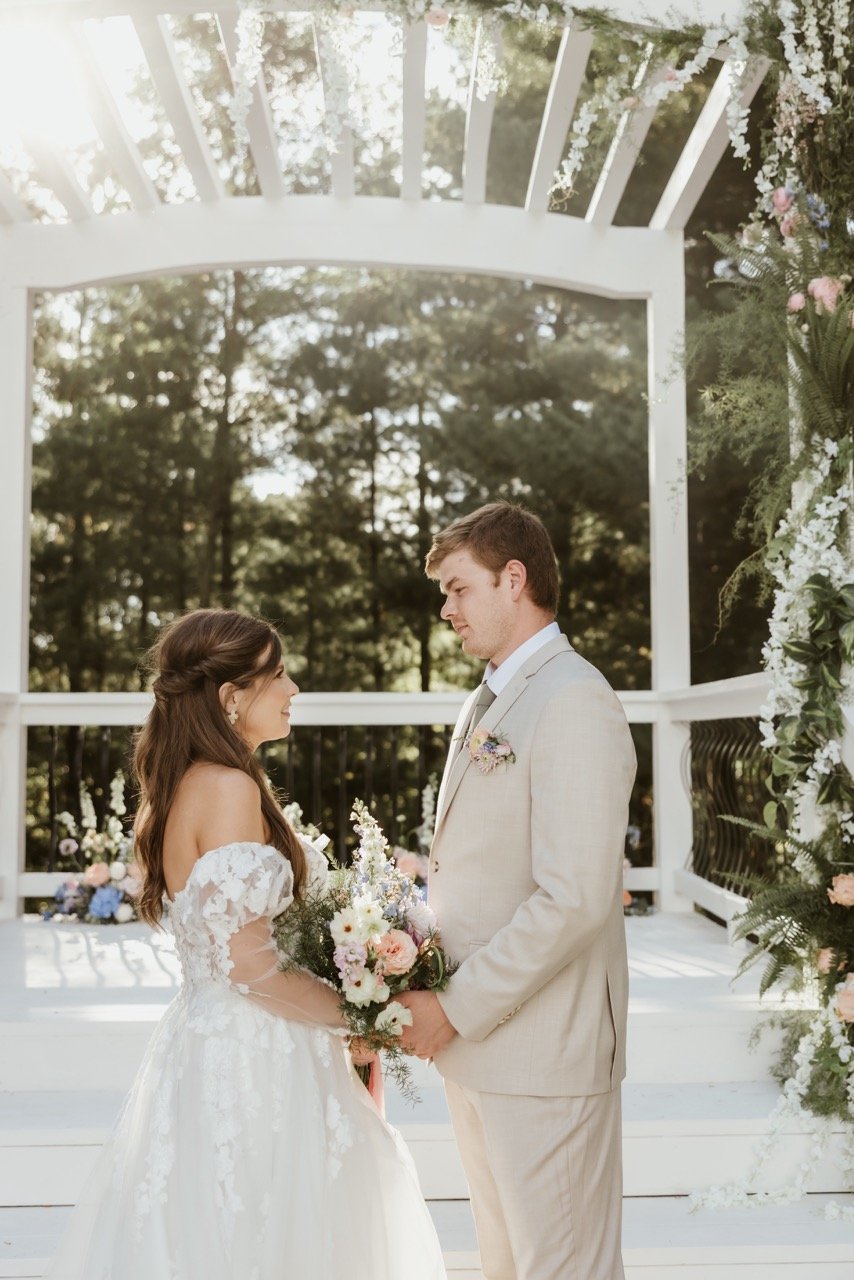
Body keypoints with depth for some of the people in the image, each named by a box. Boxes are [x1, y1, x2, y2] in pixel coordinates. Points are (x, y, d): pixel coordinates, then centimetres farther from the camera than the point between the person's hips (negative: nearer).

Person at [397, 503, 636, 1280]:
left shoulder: (574, 702, -17)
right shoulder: (485, 705, 15)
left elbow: (573, 900, -23)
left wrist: (456, 1009, -17)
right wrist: (429, 996, 6)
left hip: (543, 1049, -9)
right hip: (475, 1042, 9)